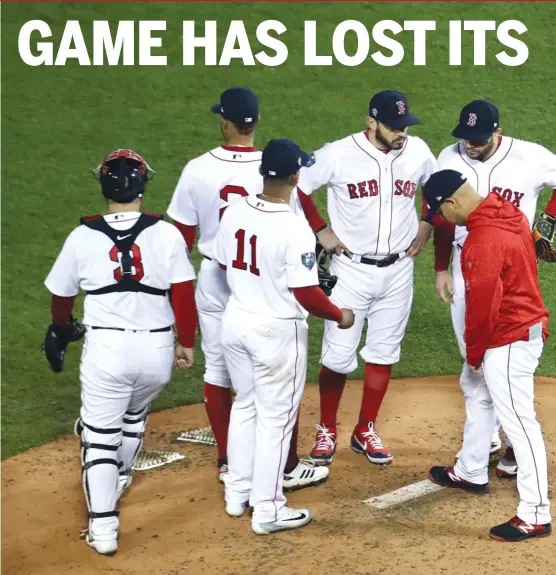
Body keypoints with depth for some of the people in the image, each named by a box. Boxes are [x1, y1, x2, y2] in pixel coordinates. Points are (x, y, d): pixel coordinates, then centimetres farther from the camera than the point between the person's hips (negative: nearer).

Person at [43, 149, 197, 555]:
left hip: (105, 347, -2)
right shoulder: (166, 233, -5)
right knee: (134, 416, 28)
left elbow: (62, 295, 10)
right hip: (157, 348, 2)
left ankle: (103, 527, 1)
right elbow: (184, 294, -6)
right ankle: (117, 479, 50)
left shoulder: (83, 236, -3)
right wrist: (187, 343, 7)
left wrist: (60, 329, 30)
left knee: (100, 436, 7)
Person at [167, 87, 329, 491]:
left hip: (214, 279, 3)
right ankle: (289, 468, 17)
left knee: (217, 370, 15)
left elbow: (183, 236, -2)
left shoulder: (197, 170, -9)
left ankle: (228, 462, 25)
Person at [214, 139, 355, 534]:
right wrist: (341, 316, -5)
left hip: (235, 321, 7)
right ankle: (267, 509, 18)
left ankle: (237, 494, 34)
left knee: (245, 406, 23)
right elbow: (307, 295, -22)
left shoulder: (234, 214, -4)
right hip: (277, 331, -6)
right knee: (275, 418, 7)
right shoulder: (295, 228, -24)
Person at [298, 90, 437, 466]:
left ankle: (365, 431, 27)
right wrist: (319, 231, -7)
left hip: (398, 271, 4)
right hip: (351, 269, -3)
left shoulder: (418, 152, -3)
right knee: (338, 355, 1)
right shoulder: (338, 154, -15)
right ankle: (327, 430, 22)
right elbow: (295, 188, -6)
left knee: (384, 352, 11)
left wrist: (426, 227, 10)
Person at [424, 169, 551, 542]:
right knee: (483, 401, 25)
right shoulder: (510, 214, 3)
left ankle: (536, 514, 1)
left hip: (507, 340, -10)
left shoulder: (483, 239, -27)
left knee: (518, 422, -5)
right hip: (527, 325, 10)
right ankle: (471, 473, 44)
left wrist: (473, 352, -9)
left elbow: (482, 304, -23)